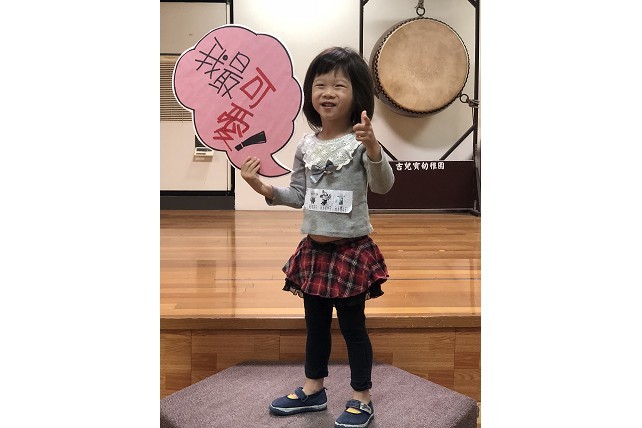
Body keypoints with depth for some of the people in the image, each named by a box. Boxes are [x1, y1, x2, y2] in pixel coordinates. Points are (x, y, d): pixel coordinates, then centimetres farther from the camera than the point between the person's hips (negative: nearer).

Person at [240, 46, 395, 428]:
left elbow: (383, 186, -25)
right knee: (315, 322, 18)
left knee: (352, 324, 6)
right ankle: (313, 389, 36)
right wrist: (266, 189, -3)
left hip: (352, 249, -6)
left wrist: (372, 147, -41)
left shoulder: (360, 142, -13)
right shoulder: (306, 146, 4)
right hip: (313, 249, 6)